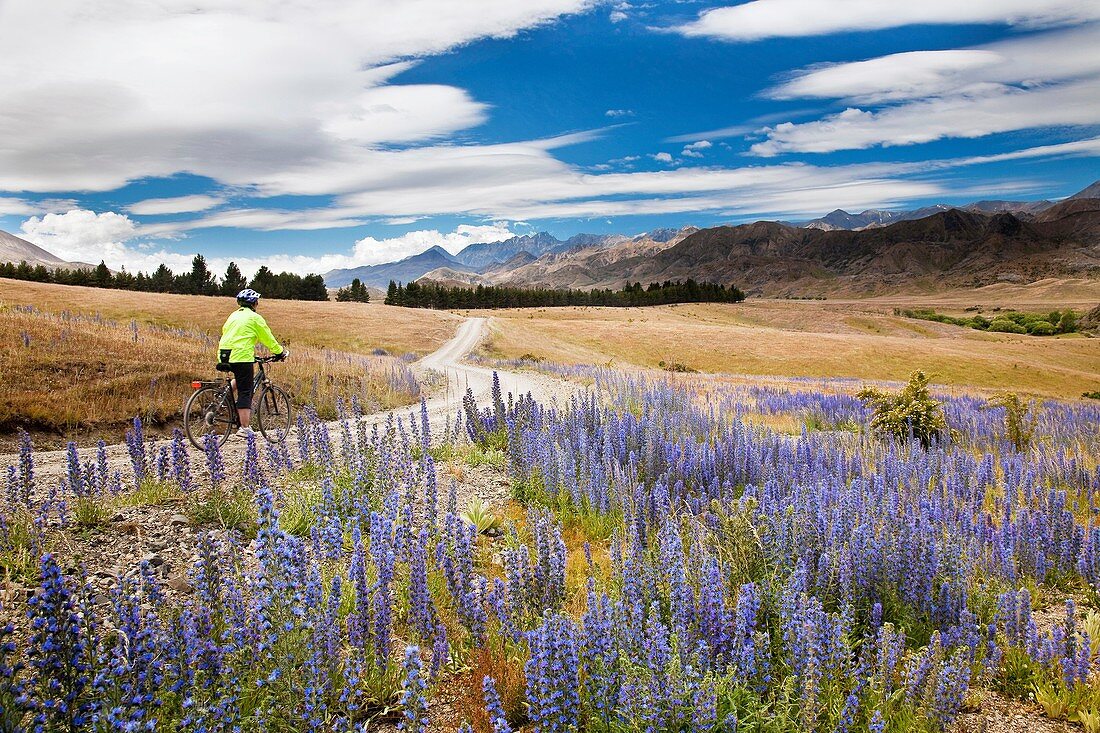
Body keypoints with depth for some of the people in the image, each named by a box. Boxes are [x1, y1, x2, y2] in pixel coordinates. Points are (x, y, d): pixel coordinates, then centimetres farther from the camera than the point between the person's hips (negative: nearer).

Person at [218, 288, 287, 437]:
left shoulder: (233, 315, 19)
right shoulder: (255, 317, -1)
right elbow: (268, 338, 3)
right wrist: (280, 352, 16)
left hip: (223, 355, 7)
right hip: (241, 356, -7)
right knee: (245, 392, -2)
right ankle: (245, 428, -2)